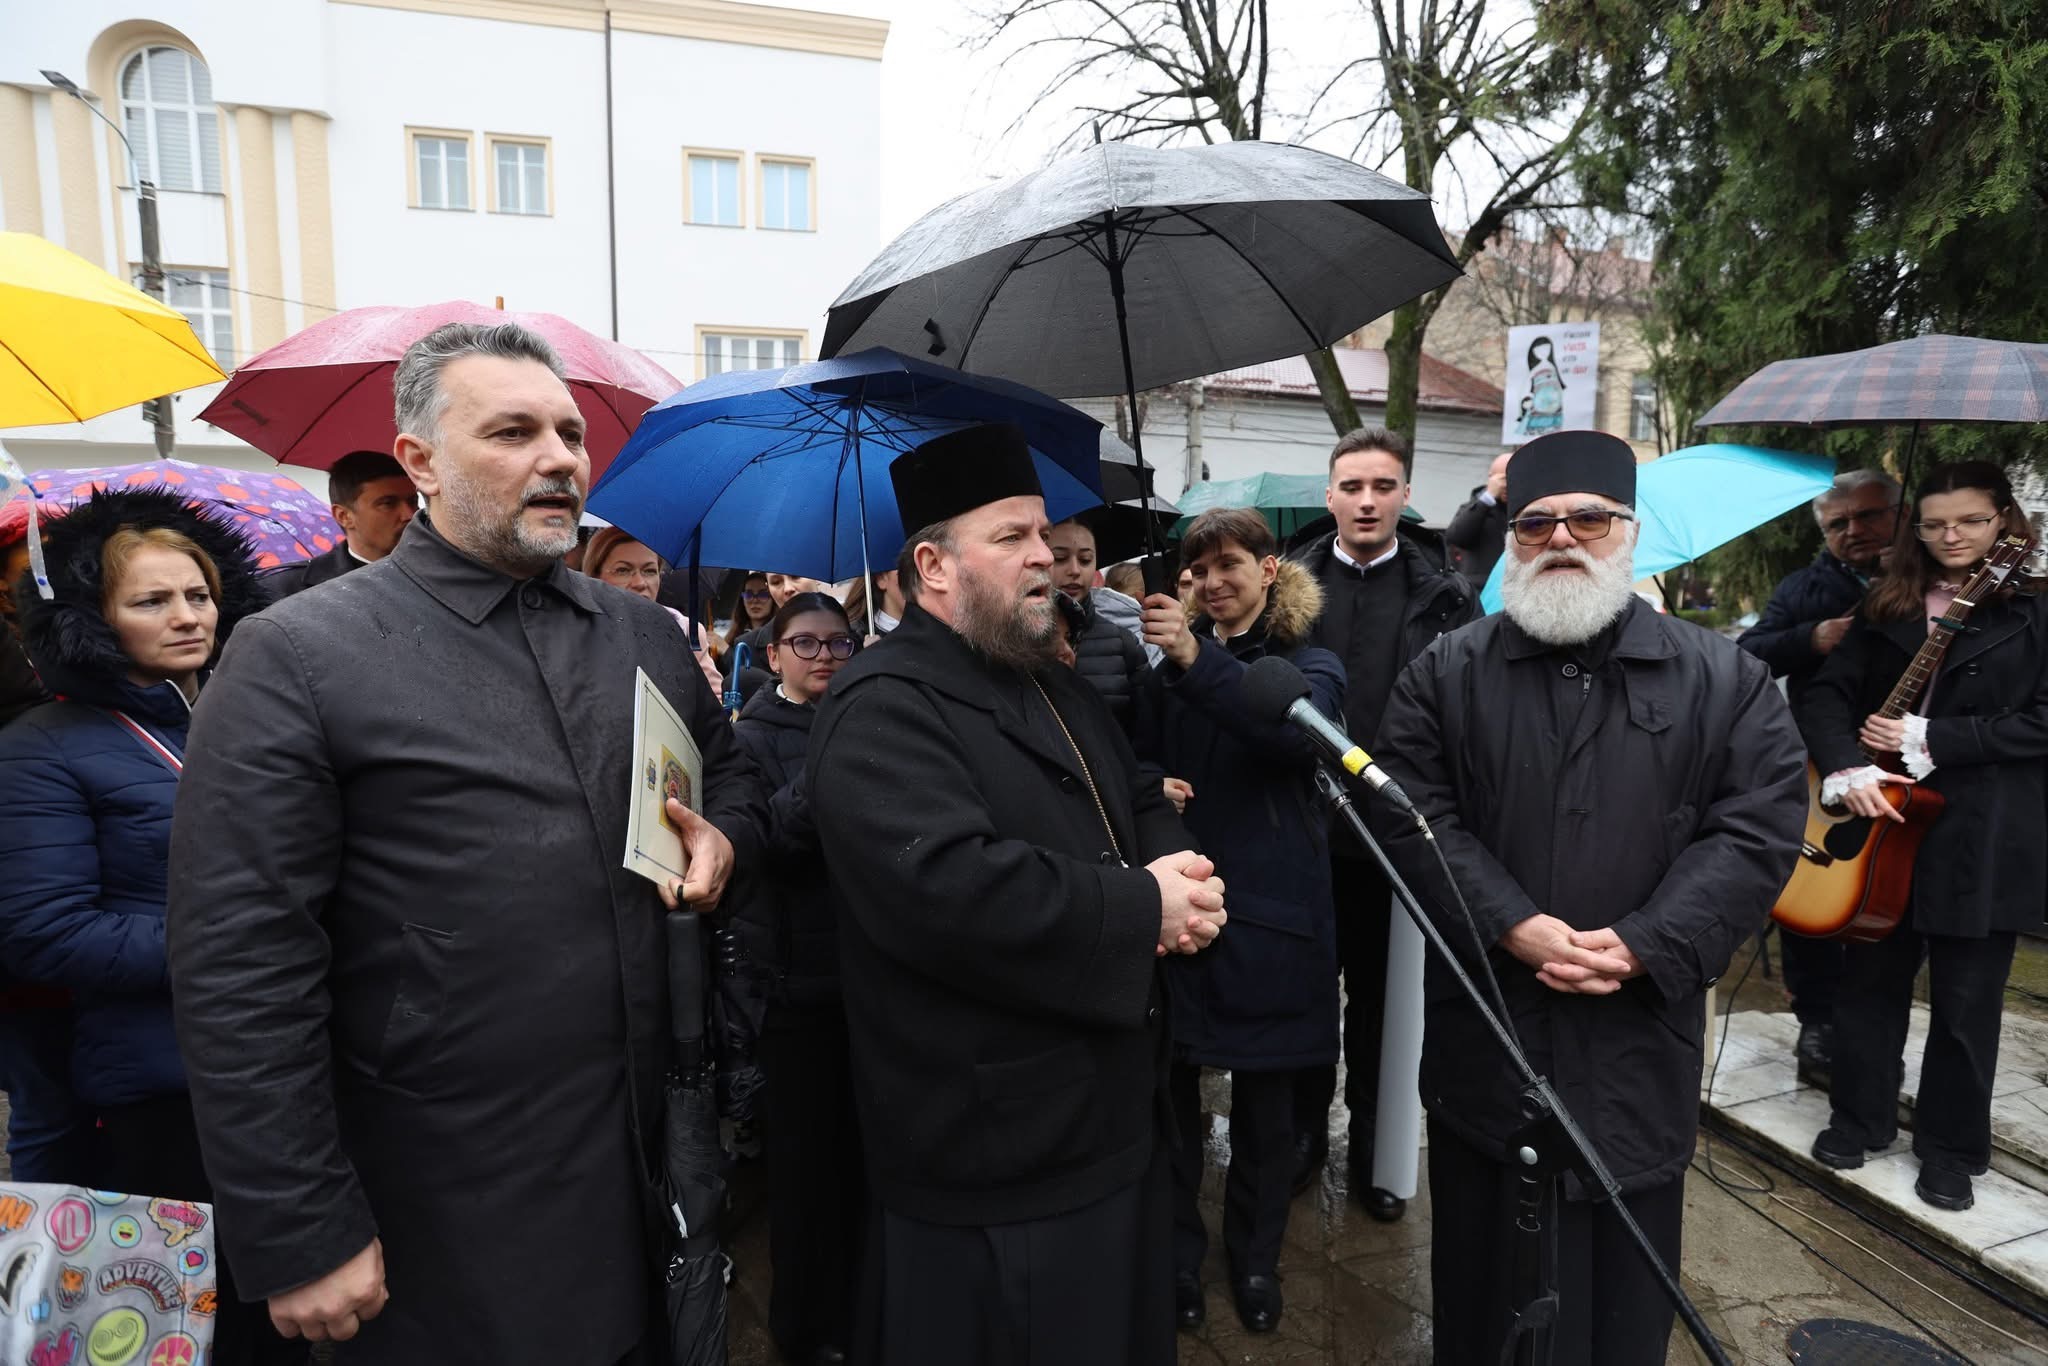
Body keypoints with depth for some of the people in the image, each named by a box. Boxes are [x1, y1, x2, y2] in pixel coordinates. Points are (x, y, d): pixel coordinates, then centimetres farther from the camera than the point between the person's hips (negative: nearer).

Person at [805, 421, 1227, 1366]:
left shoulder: (1059, 692, 13)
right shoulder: (883, 711, -19)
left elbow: (1143, 806, 16)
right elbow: (947, 887, -33)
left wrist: (1179, 871, -9)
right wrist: (1143, 907, -22)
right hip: (990, 1165, -9)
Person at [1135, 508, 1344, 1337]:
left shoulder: (1309, 664, 1)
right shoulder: (1171, 664, 7)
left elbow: (1295, 733, -22)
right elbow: (1143, 764, 10)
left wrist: (1199, 661, -35)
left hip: (1268, 907, -1)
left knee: (1264, 1100, 11)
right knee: (1172, 1090, 5)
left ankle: (1255, 1257, 32)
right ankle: (1178, 1252, 26)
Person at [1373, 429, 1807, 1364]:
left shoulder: (1725, 680, 1)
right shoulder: (1446, 673, 1)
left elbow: (1760, 827, -5)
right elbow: (1412, 813, -6)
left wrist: (1646, 945, -16)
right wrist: (1511, 925, -17)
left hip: (1638, 1036, 0)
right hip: (1484, 1031, 0)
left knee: (1623, 1276, 17)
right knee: (1483, 1265, 17)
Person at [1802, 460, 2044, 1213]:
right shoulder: (1887, 607, 6)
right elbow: (1827, 693, 0)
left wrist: (1925, 740, -17)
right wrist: (1847, 767, -16)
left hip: (1986, 838, -3)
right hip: (1883, 824, 3)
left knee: (1965, 1003, 9)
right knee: (1869, 981, 14)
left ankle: (1951, 1147, 26)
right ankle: (1860, 1116, 31)